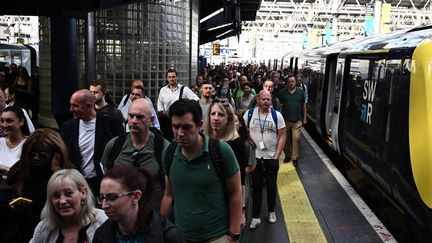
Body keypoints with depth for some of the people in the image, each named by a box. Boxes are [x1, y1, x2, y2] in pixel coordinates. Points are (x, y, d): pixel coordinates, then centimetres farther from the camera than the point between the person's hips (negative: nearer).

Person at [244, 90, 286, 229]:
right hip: (254, 157, 0)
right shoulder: (249, 114, -3)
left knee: (271, 187, 13)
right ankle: (255, 217, 17)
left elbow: (282, 136, -3)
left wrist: (277, 156, -8)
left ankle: (271, 211, 34)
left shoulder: (277, 115, -5)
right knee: (256, 187, 8)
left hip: (271, 158, 0)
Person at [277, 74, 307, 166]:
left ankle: (295, 157, 5)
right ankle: (287, 156, 24)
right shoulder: (282, 92, 3)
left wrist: (304, 118, 9)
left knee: (296, 139, -5)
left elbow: (304, 105, 10)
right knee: (286, 139, 8)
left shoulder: (301, 92, 5)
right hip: (285, 120, 1)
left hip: (297, 120, -1)